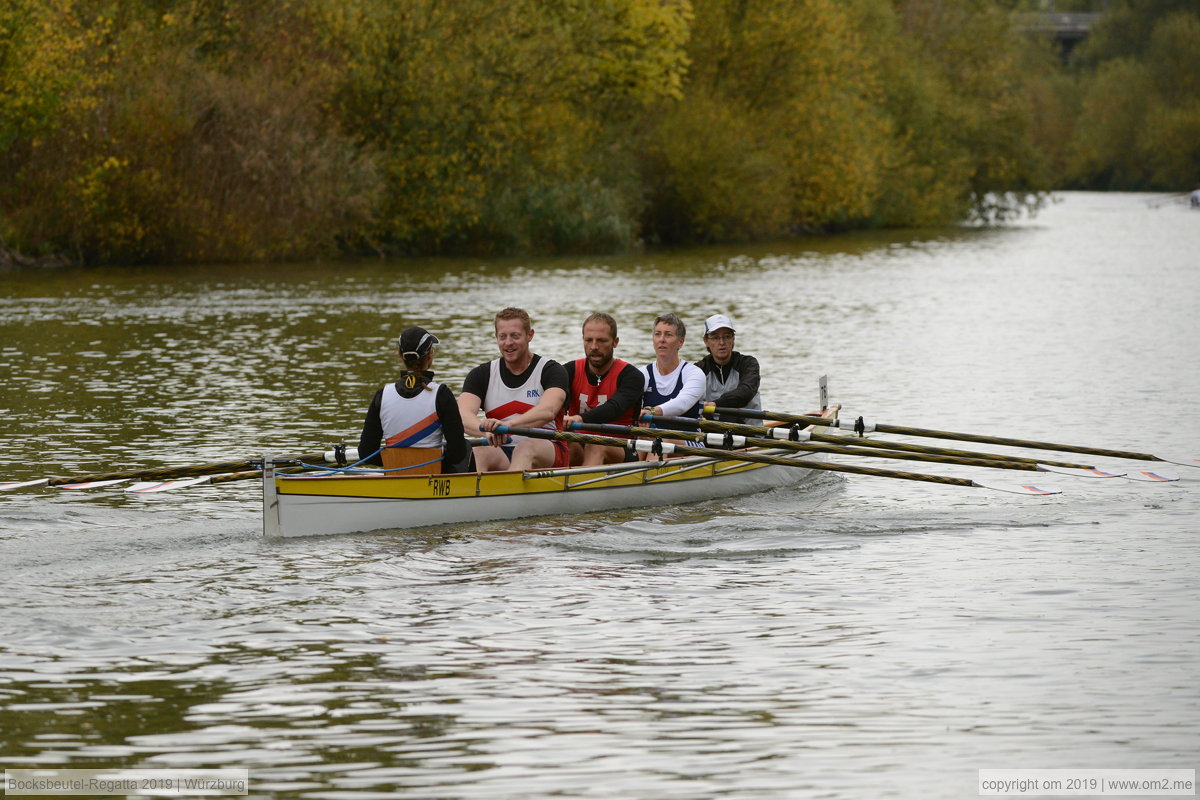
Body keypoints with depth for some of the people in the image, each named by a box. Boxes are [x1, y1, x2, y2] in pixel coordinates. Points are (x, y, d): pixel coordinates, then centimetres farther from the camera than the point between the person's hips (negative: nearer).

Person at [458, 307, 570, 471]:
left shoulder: (550, 370, 1)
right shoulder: (482, 375, 11)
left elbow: (548, 411, -20)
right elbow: (463, 414, -8)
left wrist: (508, 424, -40)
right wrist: (487, 429, -33)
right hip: (500, 454, 2)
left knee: (526, 447, -36)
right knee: (480, 452, -31)